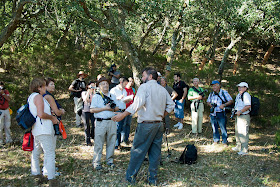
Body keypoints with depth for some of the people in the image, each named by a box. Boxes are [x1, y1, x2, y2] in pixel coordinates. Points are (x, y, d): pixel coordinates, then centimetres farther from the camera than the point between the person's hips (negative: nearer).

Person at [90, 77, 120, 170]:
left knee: (111, 142, 9)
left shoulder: (113, 96, 16)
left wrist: (113, 108, -6)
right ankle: (96, 162, 7)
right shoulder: (96, 96, 1)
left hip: (112, 121, 4)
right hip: (100, 122, -4)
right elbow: (92, 110, -7)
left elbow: (117, 108, 16)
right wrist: (104, 108, -13)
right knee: (98, 143, -2)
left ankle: (110, 160, 22)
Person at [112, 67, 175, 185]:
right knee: (155, 152, 11)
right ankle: (153, 179, 17)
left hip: (146, 124, -6)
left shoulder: (144, 87, -8)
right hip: (159, 124, 6)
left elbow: (138, 103, -22)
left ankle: (130, 177, 11)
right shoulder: (163, 89, 13)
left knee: (137, 151, 3)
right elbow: (171, 105, 14)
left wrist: (123, 115, -23)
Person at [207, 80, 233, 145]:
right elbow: (208, 102, 21)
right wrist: (210, 104, -2)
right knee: (214, 128, 11)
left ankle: (225, 141, 11)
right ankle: (216, 140, 26)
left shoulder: (224, 93, -3)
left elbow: (231, 101, -5)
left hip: (221, 113, -5)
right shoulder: (211, 94, 12)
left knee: (223, 128, -2)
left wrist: (224, 105, -20)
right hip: (213, 114, 5)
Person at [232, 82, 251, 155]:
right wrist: (235, 110, 13)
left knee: (243, 133, -8)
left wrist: (240, 111, -23)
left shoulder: (246, 95, -15)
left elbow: (248, 106, -24)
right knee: (237, 132, 19)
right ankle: (238, 147, 33)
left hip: (244, 116, -11)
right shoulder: (238, 95, 17)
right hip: (238, 116, 11)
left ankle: (244, 150, -2)